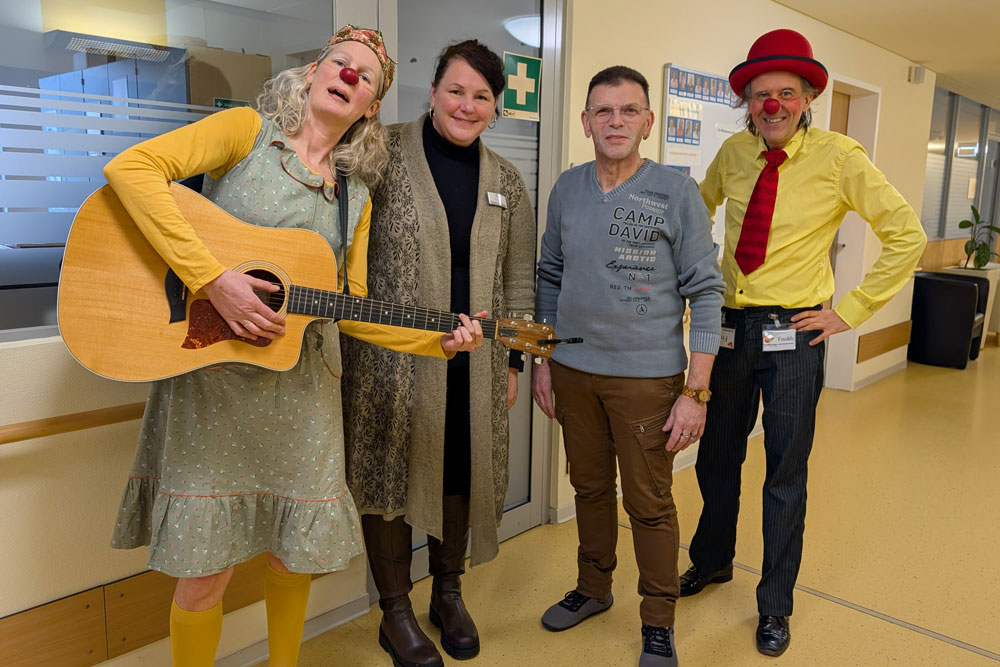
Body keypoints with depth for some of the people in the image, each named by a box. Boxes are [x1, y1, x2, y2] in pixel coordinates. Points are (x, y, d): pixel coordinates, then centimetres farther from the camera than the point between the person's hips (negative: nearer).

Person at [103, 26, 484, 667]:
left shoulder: (356, 197, 11)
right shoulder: (248, 130, -3)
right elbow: (131, 167, -16)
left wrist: (438, 339, -2)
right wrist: (212, 277, -25)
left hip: (303, 388, 5)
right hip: (212, 378, -4)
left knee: (299, 556, 13)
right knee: (205, 574, 2)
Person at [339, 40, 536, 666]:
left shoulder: (506, 180, 9)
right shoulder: (384, 153, -3)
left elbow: (517, 280, 11)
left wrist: (513, 361, 9)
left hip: (474, 362, 4)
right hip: (391, 355, -3)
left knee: (460, 473, 13)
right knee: (389, 473, 6)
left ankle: (448, 592, 36)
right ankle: (396, 612, 26)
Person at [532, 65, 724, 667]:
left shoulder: (677, 192, -8)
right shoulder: (567, 189, 4)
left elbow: (705, 291, -8)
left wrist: (696, 392, -12)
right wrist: (543, 360, 10)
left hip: (648, 375, -4)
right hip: (574, 370, 4)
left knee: (650, 504, 6)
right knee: (590, 487, 18)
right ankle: (593, 587, 39)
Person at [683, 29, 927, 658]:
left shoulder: (837, 156, -9)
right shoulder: (734, 153, 3)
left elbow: (908, 234, -5)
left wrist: (852, 310, -8)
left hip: (793, 334, -4)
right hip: (729, 327, 4)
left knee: (786, 476, 7)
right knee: (716, 460, 17)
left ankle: (776, 606, 26)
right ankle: (713, 561, 42)